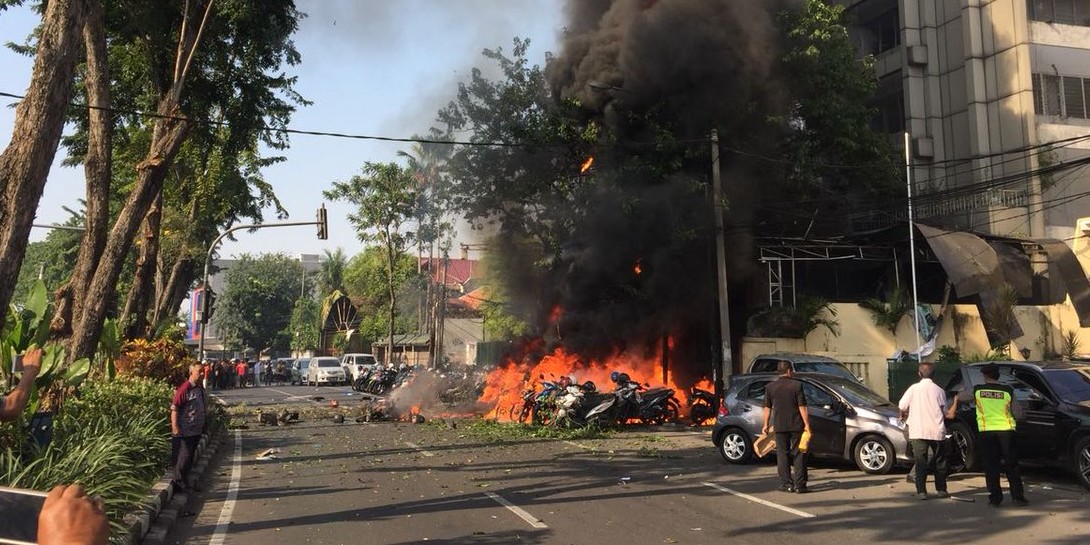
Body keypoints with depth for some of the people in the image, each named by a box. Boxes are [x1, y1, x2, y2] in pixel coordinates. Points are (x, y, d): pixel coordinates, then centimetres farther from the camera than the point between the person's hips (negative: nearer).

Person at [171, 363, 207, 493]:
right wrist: (175, 427, -24)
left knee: (190, 458, 14)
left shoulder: (200, 389, 10)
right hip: (185, 431, -8)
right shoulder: (184, 389, -16)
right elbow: (174, 409, -18)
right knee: (184, 457, -3)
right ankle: (178, 482, 8)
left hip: (197, 430, 8)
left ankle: (184, 482, 24)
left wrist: (203, 427, 22)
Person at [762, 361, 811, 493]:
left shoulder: (770, 387, 2)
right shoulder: (797, 385, -6)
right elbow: (802, 407, -7)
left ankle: (786, 484, 9)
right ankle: (800, 485, 3)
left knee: (782, 454, 9)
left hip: (779, 426, 2)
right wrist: (807, 424, -4)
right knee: (798, 454, 5)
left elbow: (767, 407, 6)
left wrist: (766, 424, 13)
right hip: (796, 425, -2)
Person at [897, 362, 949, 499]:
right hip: (937, 431, 2)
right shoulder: (939, 390, 1)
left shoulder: (914, 388, -3)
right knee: (939, 461, 15)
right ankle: (941, 490, 21)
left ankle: (921, 491, -5)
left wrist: (904, 415, 19)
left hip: (918, 431, -2)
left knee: (920, 462, 0)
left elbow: (902, 407, -3)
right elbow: (944, 412, 6)